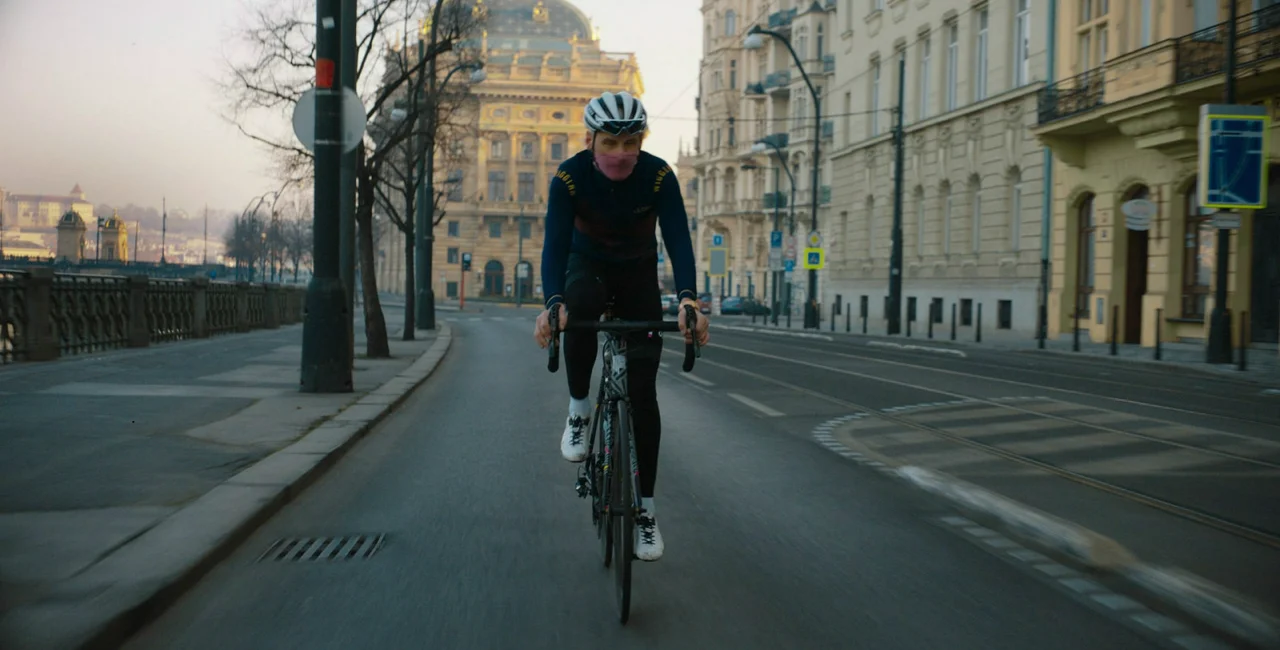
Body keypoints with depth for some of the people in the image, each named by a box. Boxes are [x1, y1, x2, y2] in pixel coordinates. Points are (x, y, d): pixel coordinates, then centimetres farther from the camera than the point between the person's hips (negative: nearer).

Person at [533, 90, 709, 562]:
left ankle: (644, 507, 2)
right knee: (580, 309, -39)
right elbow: (555, 242, -32)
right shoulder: (569, 177, -24)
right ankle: (579, 409, -16)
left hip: (638, 273, 0)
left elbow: (678, 239, -31)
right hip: (588, 264, 0)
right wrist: (553, 303, -50)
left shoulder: (658, 176, -23)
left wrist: (687, 299, -49)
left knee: (642, 391, -8)